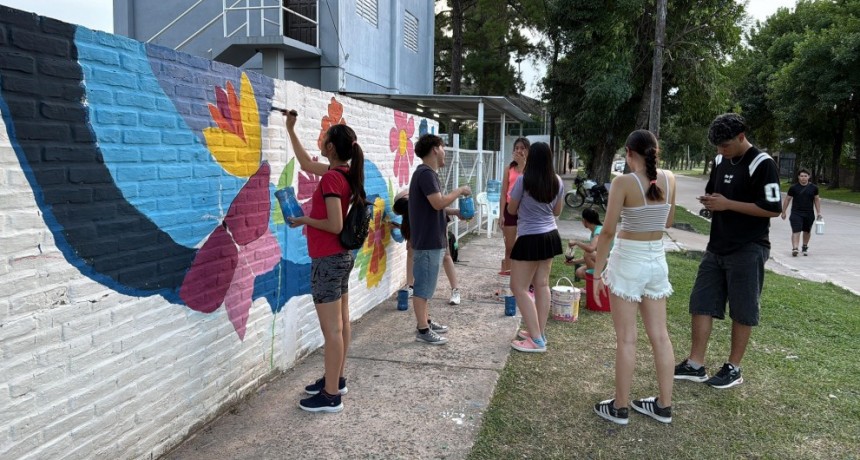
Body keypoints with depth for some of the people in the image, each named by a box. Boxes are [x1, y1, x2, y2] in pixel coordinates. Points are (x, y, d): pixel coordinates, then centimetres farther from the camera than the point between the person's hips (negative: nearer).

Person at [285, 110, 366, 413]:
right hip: (342, 256, 10)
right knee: (341, 323, 16)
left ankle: (331, 396, 5)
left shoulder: (331, 179, -20)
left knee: (331, 329, -4)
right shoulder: (344, 173, 8)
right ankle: (336, 380, 30)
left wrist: (305, 220, -10)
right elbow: (306, 164, 23)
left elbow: (335, 225, -25)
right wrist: (290, 130, 27)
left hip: (328, 260, -10)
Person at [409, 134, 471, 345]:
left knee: (425, 285, 17)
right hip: (427, 240, -10)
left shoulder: (427, 173, 15)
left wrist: (456, 212, 9)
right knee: (423, 286, -3)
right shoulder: (426, 173, -18)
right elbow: (438, 203, -26)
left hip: (431, 239, 10)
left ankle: (426, 321, 26)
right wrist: (459, 190, -13)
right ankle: (423, 330, 3)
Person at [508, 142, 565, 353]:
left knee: (519, 288, 0)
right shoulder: (557, 182, 2)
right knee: (542, 284, 13)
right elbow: (557, 211, 14)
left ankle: (537, 340, 0)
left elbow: (511, 210, -2)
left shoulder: (523, 180, -14)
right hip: (550, 236, 7)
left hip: (530, 239, -7)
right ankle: (539, 333, 20)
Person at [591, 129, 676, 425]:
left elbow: (608, 231, -15)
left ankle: (620, 407, 12)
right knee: (659, 335, 13)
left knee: (626, 338, 2)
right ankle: (663, 405, 23)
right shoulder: (669, 180, 1)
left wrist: (598, 270, -7)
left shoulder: (623, 182, -14)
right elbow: (668, 222, 15)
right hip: (657, 260, 6)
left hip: (628, 260, -5)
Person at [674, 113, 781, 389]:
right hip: (717, 247, 7)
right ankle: (695, 365, 14)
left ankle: (733, 368, 18)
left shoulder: (762, 164, -13)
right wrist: (710, 201, -2)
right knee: (701, 303, 6)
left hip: (748, 250, -7)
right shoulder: (720, 161, 9)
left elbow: (773, 209, -17)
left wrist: (728, 204, -19)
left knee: (742, 311, 5)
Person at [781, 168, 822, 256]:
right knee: (796, 231, -13)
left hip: (809, 214, 3)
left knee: (807, 231, 14)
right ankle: (794, 248, -20)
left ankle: (805, 247, 32)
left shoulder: (814, 187, 4)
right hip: (796, 213, -3)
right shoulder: (793, 188, -3)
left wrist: (818, 212, 9)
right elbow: (787, 199, 4)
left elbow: (817, 200, 12)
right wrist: (783, 212, 5)